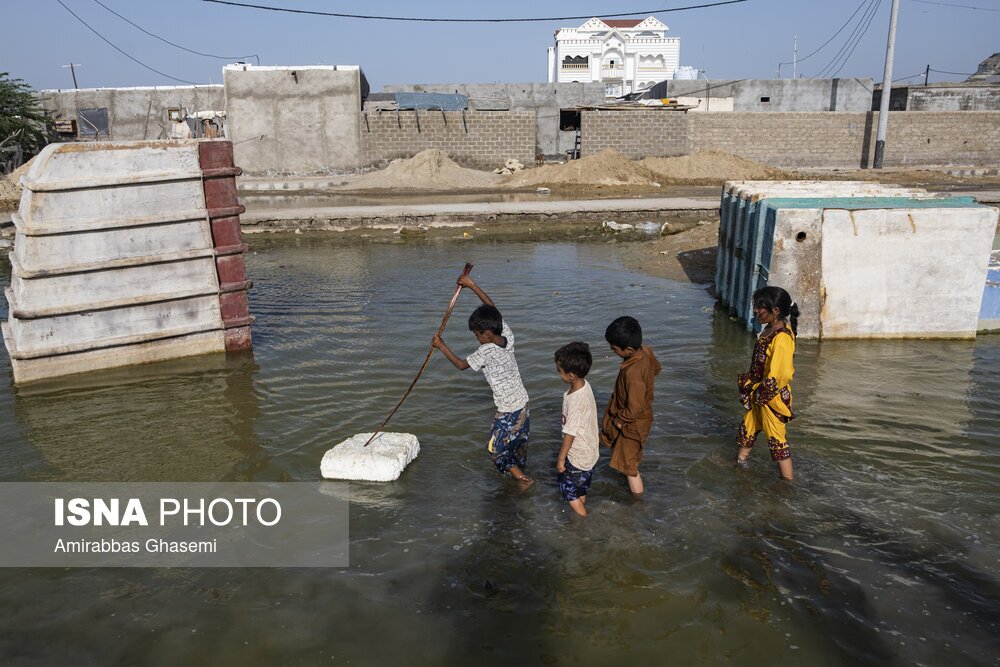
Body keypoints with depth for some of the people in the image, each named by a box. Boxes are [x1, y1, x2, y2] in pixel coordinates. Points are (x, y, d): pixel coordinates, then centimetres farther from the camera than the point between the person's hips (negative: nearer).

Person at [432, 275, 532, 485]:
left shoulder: (486, 351, -24)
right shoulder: (507, 336, -5)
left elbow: (461, 364, -9)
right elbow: (493, 308, 4)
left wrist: (441, 346, 2)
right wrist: (472, 285, 4)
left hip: (508, 413, -7)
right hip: (523, 405, 7)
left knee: (495, 449, 11)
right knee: (519, 442, 25)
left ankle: (523, 478, 15)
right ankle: (519, 470, 43)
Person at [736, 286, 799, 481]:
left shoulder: (781, 338, -27)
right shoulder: (768, 330, 2)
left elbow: (778, 377, -26)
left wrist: (759, 392, -14)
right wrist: (750, 382, 7)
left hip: (771, 398, -9)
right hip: (758, 395, 9)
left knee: (777, 441, 1)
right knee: (748, 429, 24)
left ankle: (788, 480, 13)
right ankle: (740, 462, 43)